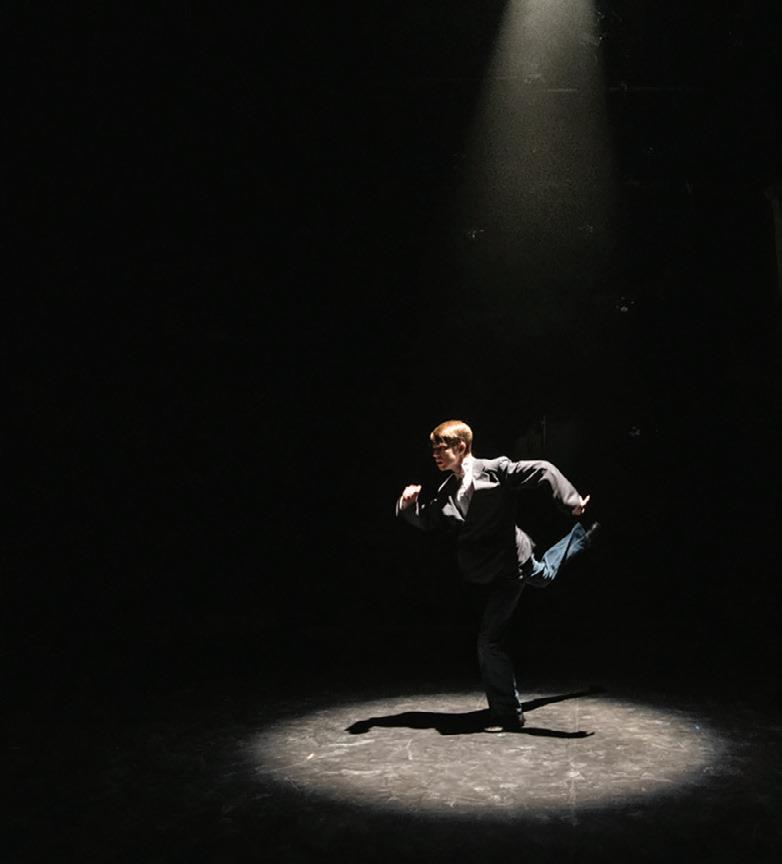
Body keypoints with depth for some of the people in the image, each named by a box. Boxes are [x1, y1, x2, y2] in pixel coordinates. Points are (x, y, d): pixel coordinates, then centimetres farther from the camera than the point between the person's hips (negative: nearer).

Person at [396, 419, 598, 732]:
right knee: (544, 573, 38)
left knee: (489, 641, -9)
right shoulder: (448, 490, 3)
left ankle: (508, 714, 5)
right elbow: (426, 521, 6)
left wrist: (572, 501, -28)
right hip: (491, 568, 9)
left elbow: (542, 470, -19)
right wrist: (409, 504, -15)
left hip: (508, 567, -9)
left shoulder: (494, 469, -19)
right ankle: (582, 535, 60)